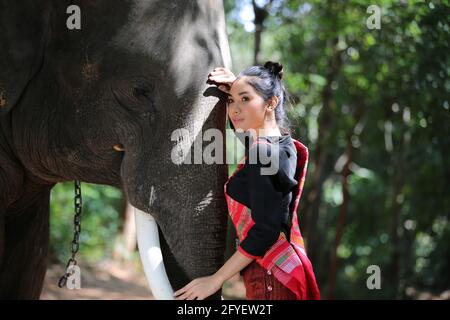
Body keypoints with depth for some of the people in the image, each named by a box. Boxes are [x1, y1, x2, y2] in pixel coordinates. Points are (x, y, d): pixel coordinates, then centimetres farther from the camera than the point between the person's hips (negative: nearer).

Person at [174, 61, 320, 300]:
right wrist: (236, 87, 19)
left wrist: (216, 279, -16)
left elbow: (265, 232, -20)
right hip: (286, 268, 10)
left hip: (270, 277, -10)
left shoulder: (262, 154, -15)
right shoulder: (283, 145, 11)